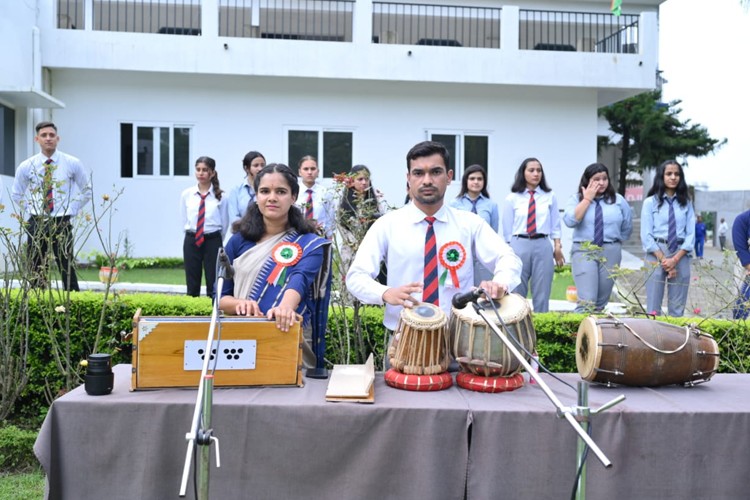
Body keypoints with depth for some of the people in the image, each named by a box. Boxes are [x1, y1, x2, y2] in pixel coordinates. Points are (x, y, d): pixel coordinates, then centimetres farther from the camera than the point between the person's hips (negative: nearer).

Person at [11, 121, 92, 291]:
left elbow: (87, 190, 10)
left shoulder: (72, 164, -1)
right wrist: (30, 210, 7)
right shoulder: (26, 166, 3)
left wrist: (72, 210, 3)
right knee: (36, 271, 6)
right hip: (36, 224, 2)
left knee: (67, 269, -4)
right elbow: (16, 194, 18)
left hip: (62, 223, -2)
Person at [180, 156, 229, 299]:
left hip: (213, 241, -2)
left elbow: (224, 223, 4)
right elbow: (183, 220, 10)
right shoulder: (186, 194, 2)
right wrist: (192, 234, 10)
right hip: (191, 241, 2)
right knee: (192, 285, 7)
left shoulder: (220, 196, -4)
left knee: (213, 284, 2)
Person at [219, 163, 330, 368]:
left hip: (289, 336, -2)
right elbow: (220, 295, 11)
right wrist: (239, 304, -12)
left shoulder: (309, 244, 2)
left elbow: (300, 280, -18)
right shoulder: (238, 241, 10)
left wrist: (286, 306, -40)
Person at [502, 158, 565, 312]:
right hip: (519, 245, -1)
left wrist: (557, 247, 2)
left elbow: (555, 225, 8)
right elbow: (507, 228, 5)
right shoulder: (512, 199, 3)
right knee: (516, 293, 7)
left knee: (542, 294, 7)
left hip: (543, 246, 1)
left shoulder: (550, 197, 7)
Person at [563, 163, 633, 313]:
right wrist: (587, 199, -10)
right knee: (587, 300, -15)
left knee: (601, 301, 7)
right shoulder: (576, 199, 3)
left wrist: (614, 241, 11)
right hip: (583, 251, -3)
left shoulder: (618, 200, 7)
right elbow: (570, 221, -15)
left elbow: (627, 227, 17)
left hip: (610, 252, 3)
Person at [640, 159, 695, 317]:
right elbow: (646, 235, -4)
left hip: (681, 255, 2)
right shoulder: (650, 202, 2)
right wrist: (663, 260, -11)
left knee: (677, 308, 5)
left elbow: (691, 234, 3)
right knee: (653, 306, -1)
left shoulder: (686, 203, 9)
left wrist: (675, 259, -9)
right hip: (656, 254, -2)